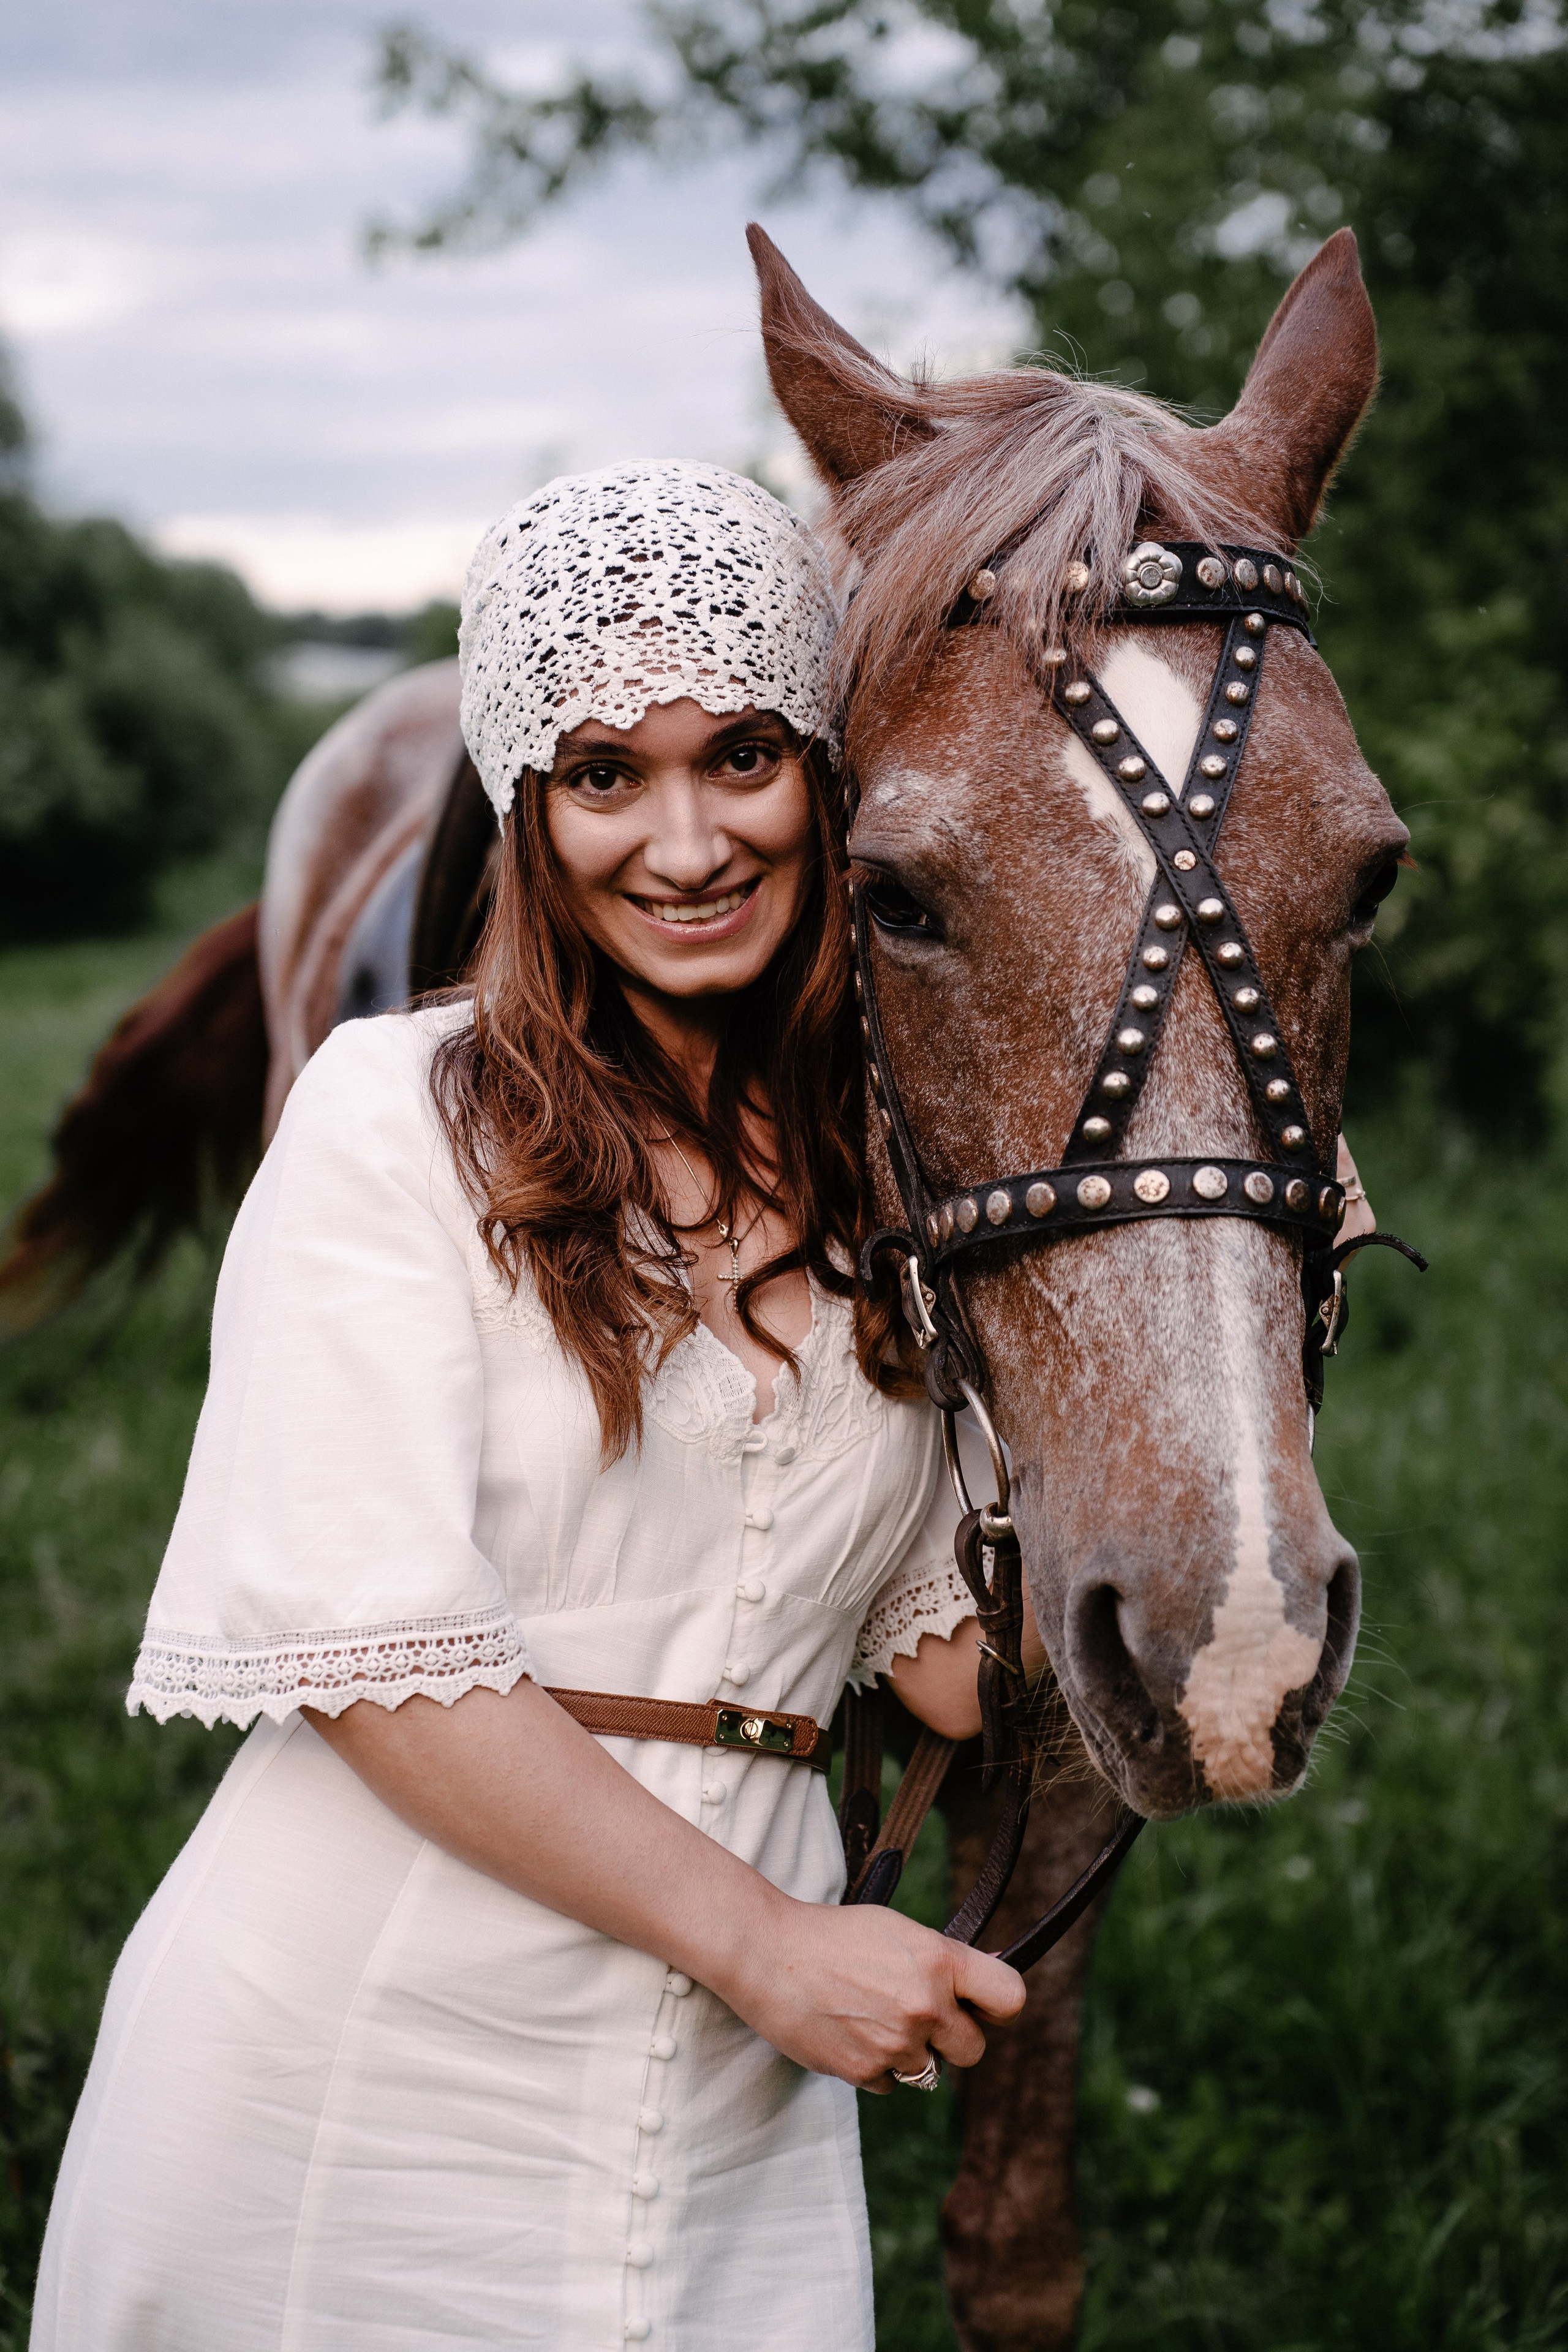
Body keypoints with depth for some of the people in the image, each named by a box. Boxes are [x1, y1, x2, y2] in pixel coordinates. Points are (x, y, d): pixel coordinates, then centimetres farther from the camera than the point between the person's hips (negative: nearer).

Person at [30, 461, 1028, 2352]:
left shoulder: (899, 1184, 6)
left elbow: (960, 1659, 2)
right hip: (350, 2062, -3)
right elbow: (373, 1655, -14)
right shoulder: (398, 1116, -8)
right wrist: (764, 1941, -12)